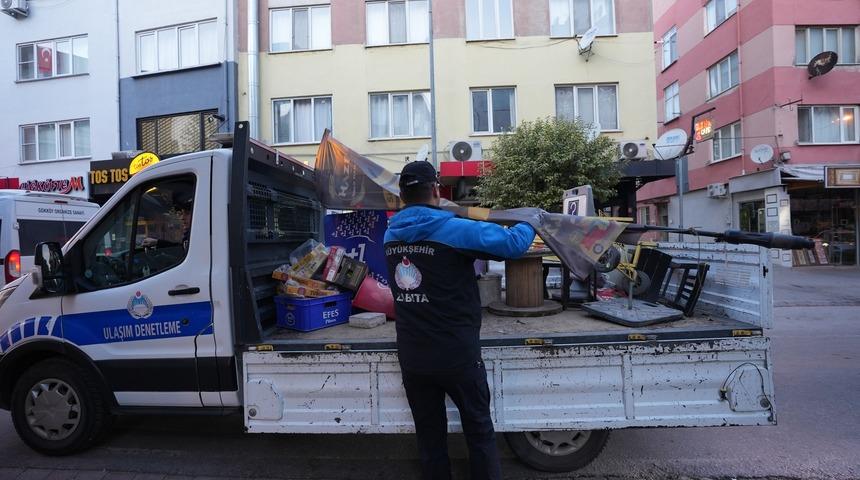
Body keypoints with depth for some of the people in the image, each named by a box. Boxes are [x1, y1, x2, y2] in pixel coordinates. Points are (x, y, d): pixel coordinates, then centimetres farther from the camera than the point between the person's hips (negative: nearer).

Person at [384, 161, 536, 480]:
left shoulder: (391, 235, 3)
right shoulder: (454, 230, -16)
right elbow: (513, 243, -13)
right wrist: (530, 224, 8)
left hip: (411, 357, 5)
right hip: (456, 355, -5)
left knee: (429, 435, 19)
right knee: (479, 431, 15)